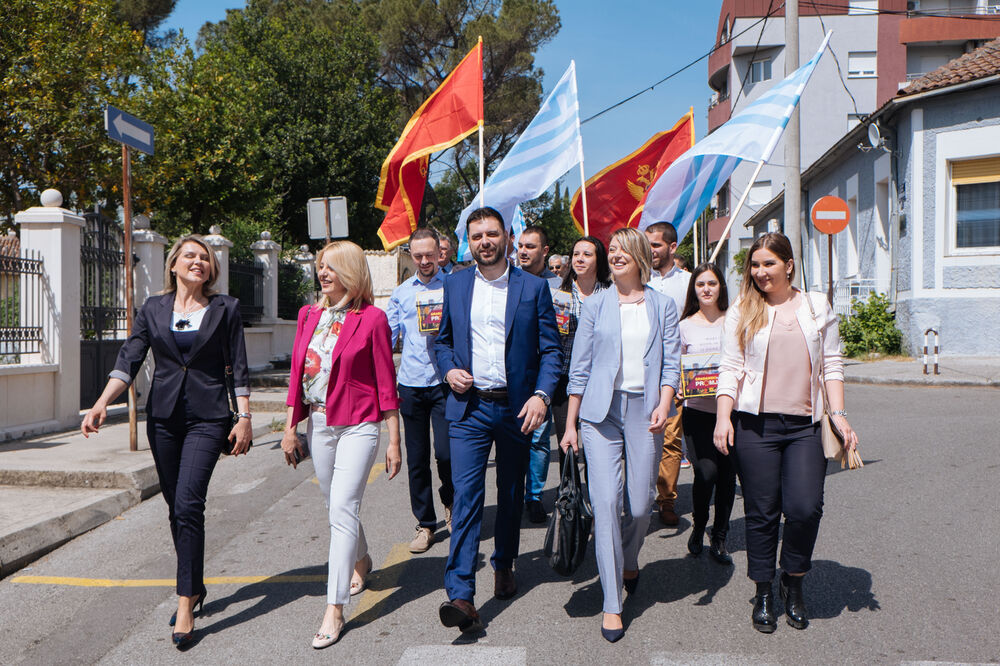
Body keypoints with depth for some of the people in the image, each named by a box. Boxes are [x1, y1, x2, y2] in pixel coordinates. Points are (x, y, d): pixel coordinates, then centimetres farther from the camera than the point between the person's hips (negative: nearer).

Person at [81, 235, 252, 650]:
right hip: (163, 417, 3)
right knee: (176, 507, 10)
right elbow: (129, 359, 2)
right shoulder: (153, 309, 8)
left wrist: (244, 418, -3)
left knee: (188, 503, -13)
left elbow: (238, 368, 1)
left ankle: (185, 604, -5)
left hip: (208, 418, -3)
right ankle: (194, 587, 27)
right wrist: (102, 403, -12)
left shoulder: (225, 309, 2)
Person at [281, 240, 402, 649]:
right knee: (335, 505, 18)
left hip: (358, 425, -6)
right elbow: (297, 374, 12)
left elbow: (385, 383, -7)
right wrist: (290, 427, 9)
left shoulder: (372, 318, -8)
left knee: (343, 507, -11)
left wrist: (394, 441, -6)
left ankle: (334, 608, -4)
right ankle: (361, 561, 44)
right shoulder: (309, 315, 7)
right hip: (318, 423, 6)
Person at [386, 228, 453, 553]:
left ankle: (451, 505, 22)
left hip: (444, 383, -3)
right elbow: (388, 335, 16)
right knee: (416, 459, 7)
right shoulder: (400, 293, 14)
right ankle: (425, 523, 22)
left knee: (446, 453, -9)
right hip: (411, 385, 3)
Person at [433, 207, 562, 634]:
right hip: (469, 407, 0)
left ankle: (503, 566, 36)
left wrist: (541, 395, -14)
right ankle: (461, 595, -8)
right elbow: (442, 340, 17)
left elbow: (551, 349, -1)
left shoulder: (534, 287, 1)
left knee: (511, 495, 14)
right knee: (466, 496, -9)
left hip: (516, 407, 0)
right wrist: (448, 370, -3)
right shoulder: (455, 285, 8)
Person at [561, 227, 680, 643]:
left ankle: (629, 559, 39)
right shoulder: (595, 305, 8)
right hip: (601, 410, -1)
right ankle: (612, 605, 0)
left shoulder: (662, 306, 9)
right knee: (605, 501, -9)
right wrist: (571, 424, 5)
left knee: (640, 504, 4)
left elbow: (671, 361, 5)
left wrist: (664, 404, -13)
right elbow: (580, 368, 7)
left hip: (644, 410, 1)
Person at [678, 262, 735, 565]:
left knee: (727, 474, 3)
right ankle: (698, 529, 16)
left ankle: (719, 539, 19)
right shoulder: (685, 325, 5)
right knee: (706, 472, -11)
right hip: (697, 410, -1)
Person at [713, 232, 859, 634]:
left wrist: (839, 414, 2)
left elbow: (831, 364, 12)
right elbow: (730, 368, 3)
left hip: (804, 424, 1)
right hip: (755, 423, -1)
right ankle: (763, 593, 20)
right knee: (762, 511, 3)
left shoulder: (817, 307, 12)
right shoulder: (741, 312, 7)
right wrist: (723, 417, -8)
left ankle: (793, 582, 19)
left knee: (805, 508, -8)